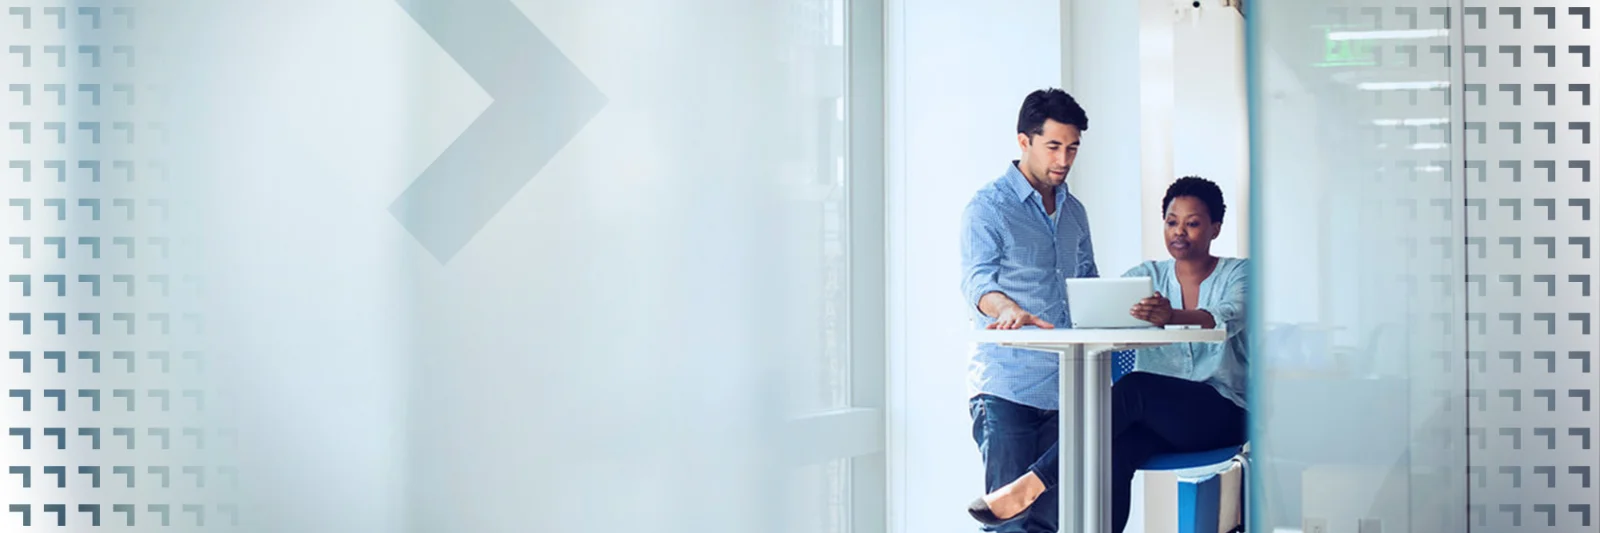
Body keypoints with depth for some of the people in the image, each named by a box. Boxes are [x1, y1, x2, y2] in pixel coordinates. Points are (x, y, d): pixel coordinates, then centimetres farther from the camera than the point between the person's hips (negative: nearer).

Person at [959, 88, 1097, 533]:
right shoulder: (988, 208, -4)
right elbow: (977, 281, -18)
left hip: (1062, 387, 6)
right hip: (1005, 386, -6)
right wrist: (1010, 309, -40)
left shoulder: (1074, 212, 17)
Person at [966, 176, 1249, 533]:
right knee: (1113, 452, -31)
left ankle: (1032, 484, -33)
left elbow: (1230, 317, -20)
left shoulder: (1238, 273, 3)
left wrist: (1172, 316, -44)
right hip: (1160, 417, 4)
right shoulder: (1148, 275, 14)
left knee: (1133, 387, -32)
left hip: (1224, 414, -4)